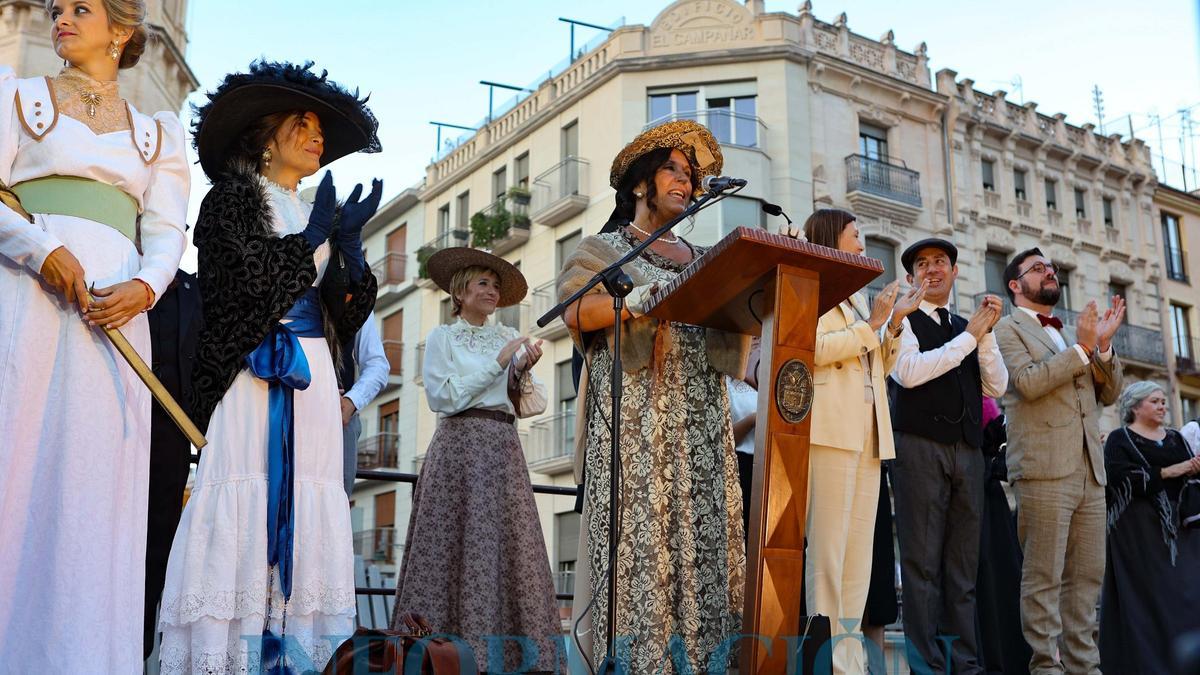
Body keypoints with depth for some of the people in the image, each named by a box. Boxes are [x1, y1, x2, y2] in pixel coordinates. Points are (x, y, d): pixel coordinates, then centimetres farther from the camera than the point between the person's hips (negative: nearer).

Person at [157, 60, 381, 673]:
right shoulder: (233, 197, 7)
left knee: (304, 508, -3)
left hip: (311, 380, 5)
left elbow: (347, 321, 16)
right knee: (247, 501, -12)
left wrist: (351, 250, 1)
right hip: (252, 371, -5)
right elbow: (245, 281, -8)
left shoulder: (316, 216, 22)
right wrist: (314, 238, -5)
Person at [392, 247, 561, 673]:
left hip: (503, 451, 4)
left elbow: (528, 406, 14)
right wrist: (496, 365, -7)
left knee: (508, 548, -4)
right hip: (460, 449, -4)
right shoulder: (442, 337, 8)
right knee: (457, 549, -9)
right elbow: (444, 397, -7)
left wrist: (523, 371, -5)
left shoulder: (509, 339, 18)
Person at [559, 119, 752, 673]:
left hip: (701, 416, 5)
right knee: (640, 534, -11)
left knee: (704, 533, -3)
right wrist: (644, 299, -21)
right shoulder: (603, 249, 10)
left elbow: (731, 322, 17)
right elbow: (574, 310, -8)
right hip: (636, 414, -5)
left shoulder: (700, 258, 24)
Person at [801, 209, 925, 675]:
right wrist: (871, 324, -6)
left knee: (860, 547, 4)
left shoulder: (858, 298, 26)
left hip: (869, 431, 8)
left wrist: (895, 322, 12)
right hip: (833, 427, -8)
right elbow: (816, 348, -12)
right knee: (828, 545, -10)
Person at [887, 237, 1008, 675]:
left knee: (963, 567, 4)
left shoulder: (968, 327, 21)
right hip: (920, 446, -5)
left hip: (968, 450, 5)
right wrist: (970, 336, -6)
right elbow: (910, 372, -11)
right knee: (923, 562, -6)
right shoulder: (903, 321, 7)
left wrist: (986, 333, -1)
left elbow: (996, 386, 12)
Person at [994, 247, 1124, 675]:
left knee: (1087, 575, 6)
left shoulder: (1074, 334, 24)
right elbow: (1028, 382, -13)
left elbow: (1108, 394, 17)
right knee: (1043, 577, -6)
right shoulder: (1009, 329, 3)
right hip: (1044, 469, -7)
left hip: (1089, 470, 7)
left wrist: (1103, 345, 2)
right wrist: (1082, 348, -9)